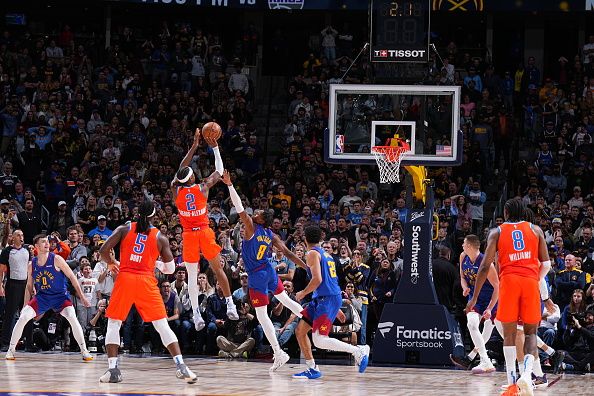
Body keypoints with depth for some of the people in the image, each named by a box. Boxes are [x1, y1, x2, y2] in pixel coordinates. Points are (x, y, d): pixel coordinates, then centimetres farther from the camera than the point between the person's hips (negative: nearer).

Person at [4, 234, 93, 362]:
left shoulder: (56, 259, -11)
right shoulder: (32, 264, 0)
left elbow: (71, 277, -7)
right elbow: (29, 286, 12)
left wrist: (82, 297, -11)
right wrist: (25, 306, 9)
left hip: (60, 296, -3)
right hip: (42, 297, 3)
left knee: (72, 318, -24)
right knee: (23, 318, -13)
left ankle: (84, 351, -13)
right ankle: (11, 350, 0)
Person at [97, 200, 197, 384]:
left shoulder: (124, 229, 7)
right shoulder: (160, 237, 9)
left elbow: (103, 250, -1)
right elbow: (170, 268, 11)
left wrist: (111, 263, 19)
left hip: (124, 279, 0)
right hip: (147, 281, 0)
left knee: (113, 324, 12)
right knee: (162, 326, 2)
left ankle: (113, 369, 3)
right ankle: (181, 366, -8)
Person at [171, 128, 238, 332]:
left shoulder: (176, 190, -3)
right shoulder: (203, 188, -8)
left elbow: (181, 168, 13)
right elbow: (219, 170, 6)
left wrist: (195, 145, 19)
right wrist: (214, 147, 12)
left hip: (189, 235, 1)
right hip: (204, 232, -1)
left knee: (192, 275, 1)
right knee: (218, 269, 11)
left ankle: (196, 313, -7)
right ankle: (230, 305, 12)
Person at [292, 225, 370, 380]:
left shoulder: (312, 254, -9)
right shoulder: (325, 254, 20)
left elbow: (317, 279, -20)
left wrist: (303, 293, -5)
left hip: (327, 298, -10)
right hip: (322, 298, 10)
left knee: (319, 341, -17)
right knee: (300, 330, 10)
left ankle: (359, 350, -12)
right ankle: (312, 369, 10)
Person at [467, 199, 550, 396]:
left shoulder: (497, 232, 11)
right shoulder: (535, 230, 15)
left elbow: (485, 267, 5)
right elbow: (546, 264, 13)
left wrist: (474, 297, 9)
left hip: (509, 280, -1)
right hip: (530, 281, 1)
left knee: (509, 334, 8)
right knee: (530, 333, 10)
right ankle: (527, 373, -16)